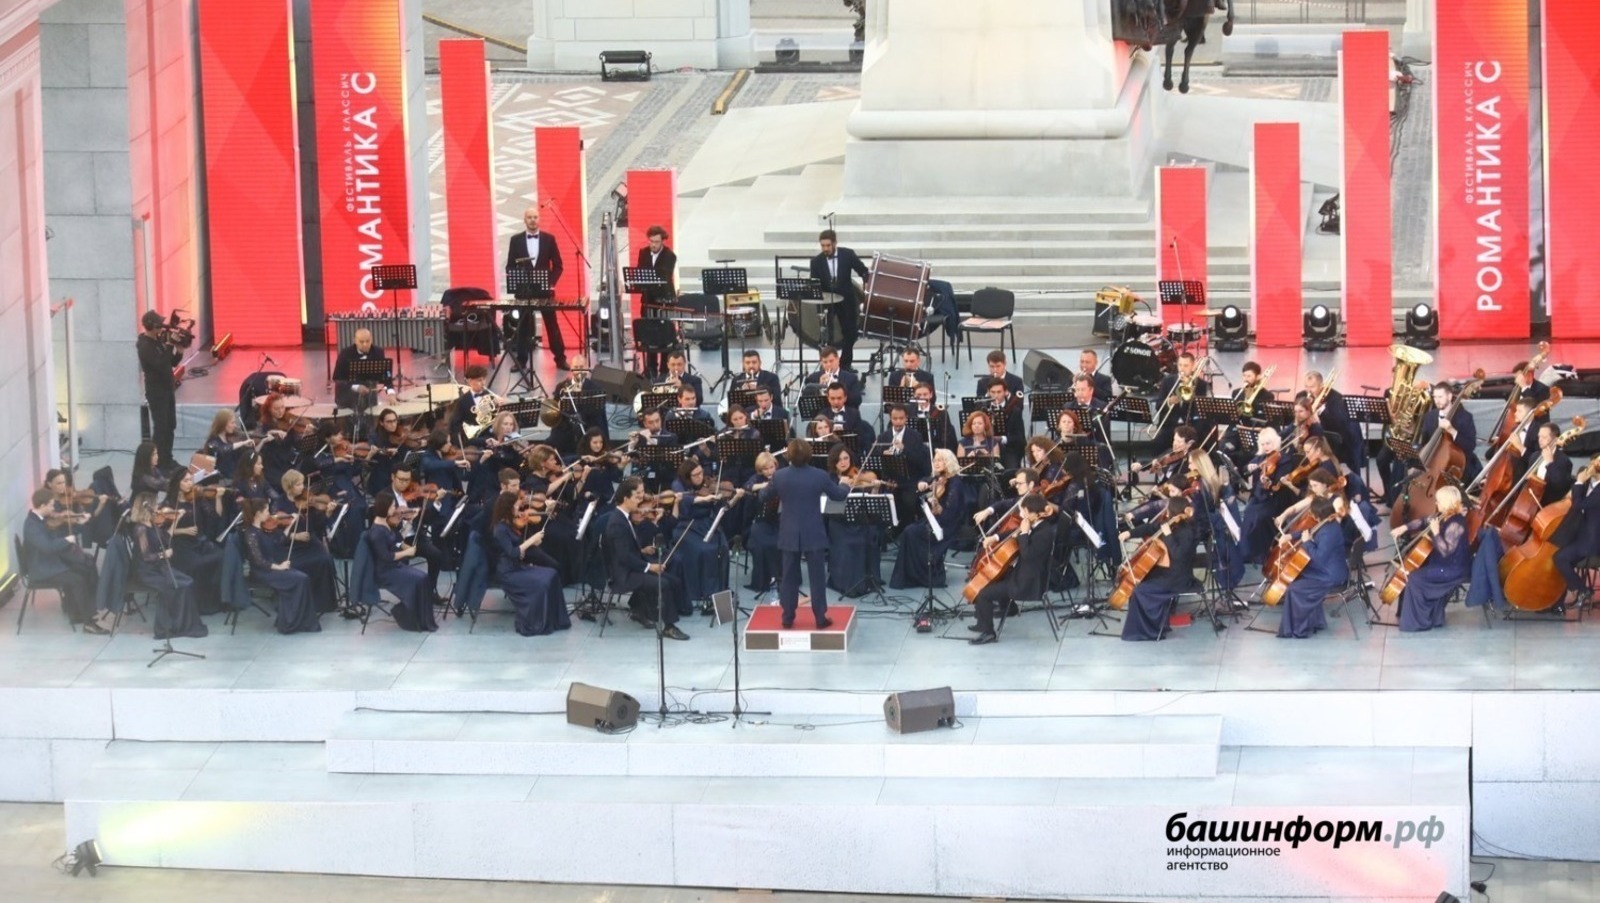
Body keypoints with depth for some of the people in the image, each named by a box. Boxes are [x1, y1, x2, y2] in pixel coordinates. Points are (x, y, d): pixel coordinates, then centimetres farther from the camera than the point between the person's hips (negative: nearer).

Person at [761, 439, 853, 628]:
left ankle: (788, 617, 12)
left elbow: (763, 496, 8)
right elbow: (839, 495, 5)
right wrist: (844, 484, 28)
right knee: (817, 576, 5)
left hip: (789, 535, 1)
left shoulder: (779, 476, -7)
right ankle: (820, 618, 6)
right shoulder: (820, 476, -9)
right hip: (814, 535, -1)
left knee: (789, 576, 10)